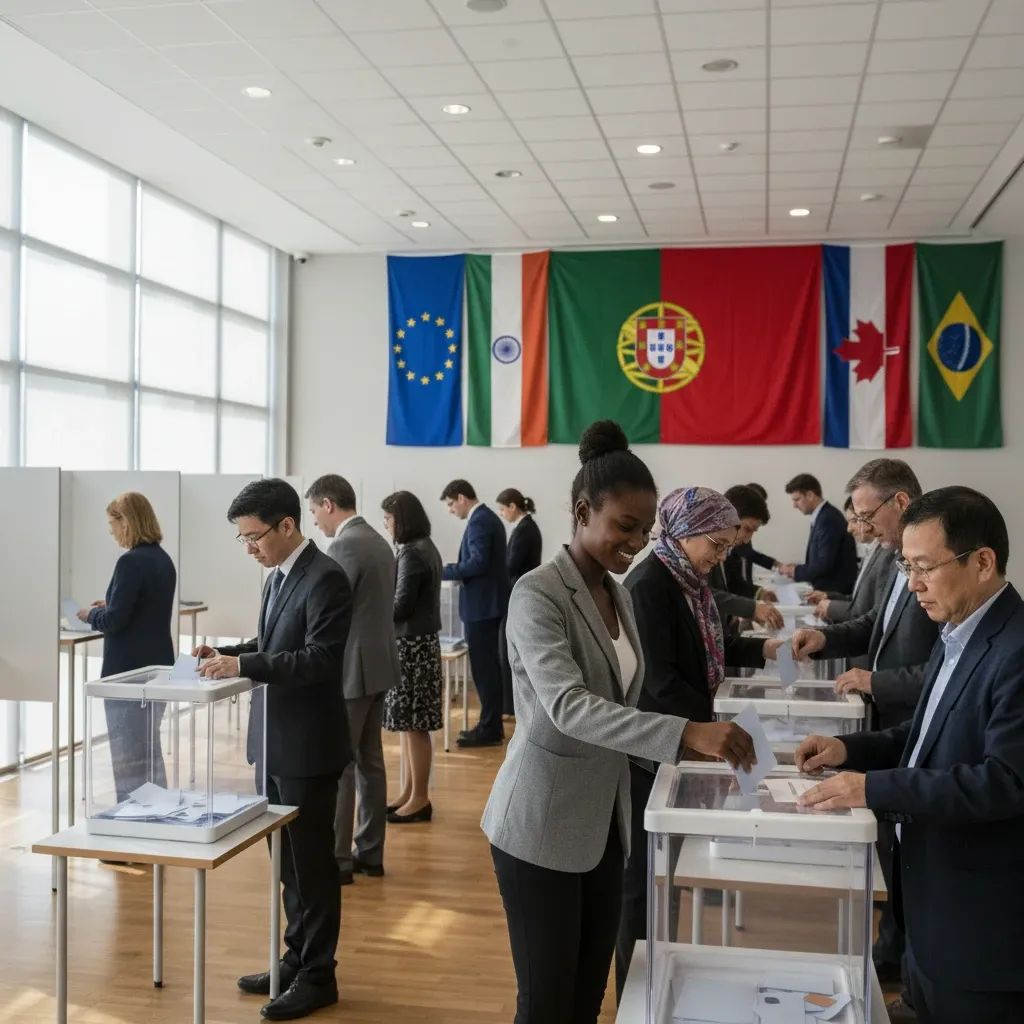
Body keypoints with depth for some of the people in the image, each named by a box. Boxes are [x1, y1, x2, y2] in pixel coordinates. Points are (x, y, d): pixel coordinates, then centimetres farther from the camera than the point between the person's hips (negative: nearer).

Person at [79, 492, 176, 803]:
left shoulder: (132, 562, -18)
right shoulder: (163, 559, 9)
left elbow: (114, 621, -19)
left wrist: (90, 614, 0)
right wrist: (109, 606, 15)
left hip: (128, 671, -9)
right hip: (157, 667, 9)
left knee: (129, 758, 1)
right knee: (149, 752, 19)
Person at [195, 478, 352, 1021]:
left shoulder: (324, 577, -18)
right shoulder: (278, 577, 9)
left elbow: (320, 659, -25)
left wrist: (243, 664, -29)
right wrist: (228, 652, 2)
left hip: (306, 744, -9)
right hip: (274, 740, 9)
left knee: (312, 863, 4)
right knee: (288, 860, 18)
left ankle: (317, 976, 18)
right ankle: (296, 960, 32)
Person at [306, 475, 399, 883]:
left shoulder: (344, 546, -17)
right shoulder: (378, 542, 12)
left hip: (351, 669, -9)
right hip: (376, 664, 9)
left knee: (338, 767, -2)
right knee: (369, 761, 13)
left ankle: (338, 859, 5)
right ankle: (370, 853, 20)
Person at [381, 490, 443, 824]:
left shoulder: (413, 553, -17)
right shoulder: (424, 547, 11)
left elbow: (401, 607, -18)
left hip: (412, 645, -10)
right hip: (417, 642, 10)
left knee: (413, 725, -1)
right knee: (408, 723, 14)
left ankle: (420, 799, 7)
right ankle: (409, 793, 22)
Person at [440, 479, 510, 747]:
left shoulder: (478, 521, -16)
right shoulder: (488, 517, 15)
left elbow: (478, 563, -25)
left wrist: (444, 571, -17)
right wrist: (456, 569, 12)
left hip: (481, 604, -11)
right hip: (488, 601, 11)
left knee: (483, 666, -5)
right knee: (488, 664, 14)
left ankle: (489, 730, 0)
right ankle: (491, 725, 21)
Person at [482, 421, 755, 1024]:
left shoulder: (618, 592, 8)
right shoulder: (538, 593, -17)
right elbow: (568, 707, -31)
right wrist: (684, 733, -40)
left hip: (603, 822, 8)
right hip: (542, 827, -7)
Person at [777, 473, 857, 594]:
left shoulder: (828, 519, -17)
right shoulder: (823, 516, 11)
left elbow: (825, 565, -20)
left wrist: (796, 571, -7)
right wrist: (796, 568, 4)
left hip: (834, 591, -8)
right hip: (824, 588, 8)